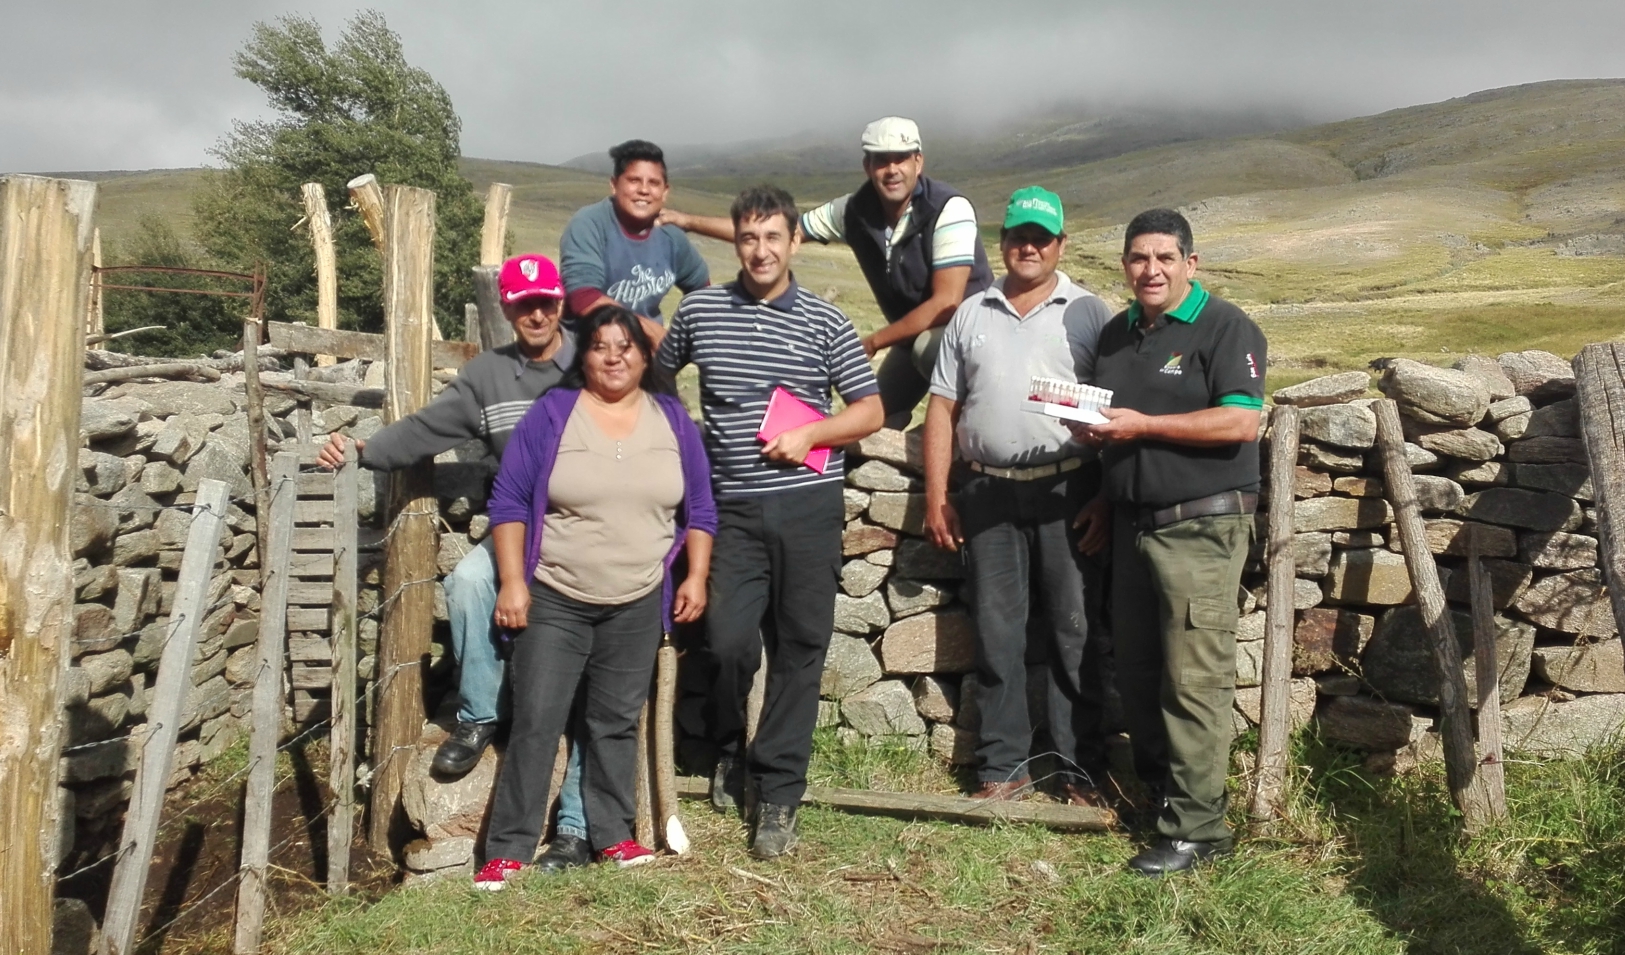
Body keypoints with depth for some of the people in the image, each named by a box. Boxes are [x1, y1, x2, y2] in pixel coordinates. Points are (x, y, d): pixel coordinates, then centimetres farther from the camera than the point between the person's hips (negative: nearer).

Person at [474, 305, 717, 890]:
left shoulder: (672, 419, 5)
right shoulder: (552, 413, -3)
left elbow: (699, 508, 10)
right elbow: (509, 501, -3)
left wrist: (696, 576, 1)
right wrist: (512, 582, -10)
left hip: (638, 606, 2)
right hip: (554, 601, -2)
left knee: (616, 724, 10)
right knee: (535, 724, -2)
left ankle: (613, 836, 21)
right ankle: (507, 849, 6)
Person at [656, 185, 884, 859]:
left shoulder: (825, 322, 3)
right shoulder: (699, 309, 7)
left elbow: (870, 410, 4)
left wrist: (809, 434, -11)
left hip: (808, 504, 0)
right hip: (734, 507, 1)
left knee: (799, 651, 3)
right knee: (730, 642, -7)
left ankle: (779, 793, 15)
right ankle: (728, 745, 25)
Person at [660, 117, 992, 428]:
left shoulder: (948, 209, -27)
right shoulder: (855, 210, -11)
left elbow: (947, 302, -31)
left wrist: (872, 342, -26)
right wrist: (689, 221, -5)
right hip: (914, 333, 6)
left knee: (929, 346, -36)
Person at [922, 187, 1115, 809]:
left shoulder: (1088, 313, 4)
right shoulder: (971, 315, 11)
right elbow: (943, 408, 9)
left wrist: (1109, 500, -10)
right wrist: (936, 499, 4)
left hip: (1068, 490, -2)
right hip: (990, 494, 2)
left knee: (1075, 634, 4)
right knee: (996, 635, 7)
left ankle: (1081, 768, 14)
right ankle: (1003, 767, 18)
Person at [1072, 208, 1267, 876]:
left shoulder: (1225, 328, -7)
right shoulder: (1116, 334, 16)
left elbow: (1241, 422, -18)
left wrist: (1142, 426, -19)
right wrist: (1106, 494, 14)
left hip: (1201, 526, -8)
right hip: (1133, 523, 8)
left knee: (1193, 678, -6)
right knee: (1135, 669, 13)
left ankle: (1197, 827, 2)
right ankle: (1154, 789, 28)